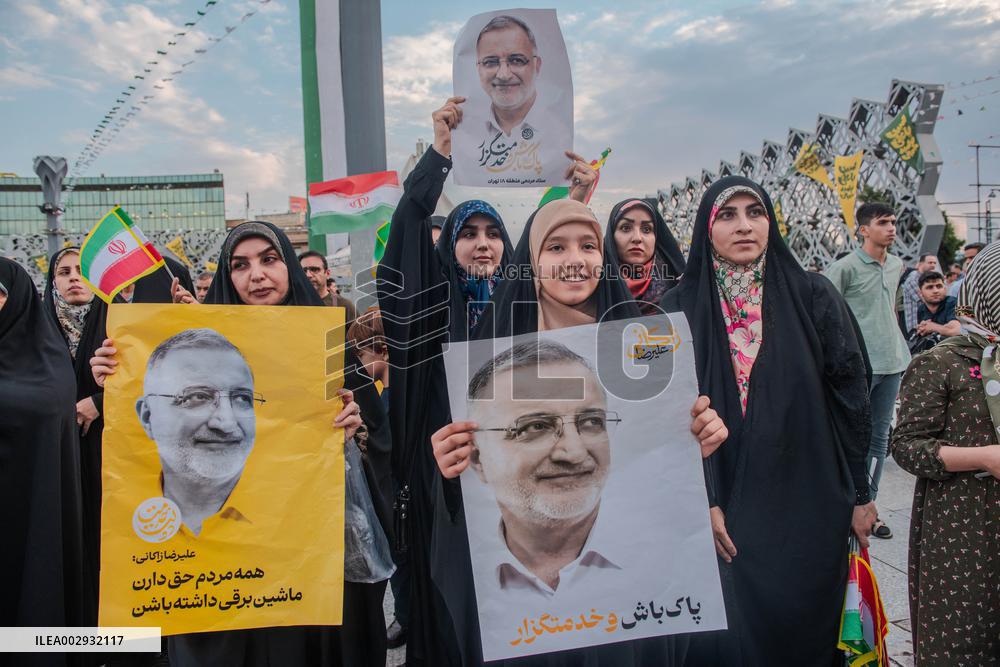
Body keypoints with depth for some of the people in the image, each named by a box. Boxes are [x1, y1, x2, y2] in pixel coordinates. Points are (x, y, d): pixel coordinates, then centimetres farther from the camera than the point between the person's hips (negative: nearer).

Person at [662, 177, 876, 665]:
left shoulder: (812, 295, -3)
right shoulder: (680, 308, -3)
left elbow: (851, 395, 0)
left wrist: (860, 494, 1)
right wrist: (702, 501, -8)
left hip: (810, 504, 0)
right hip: (726, 508, 0)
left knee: (806, 627, 11)